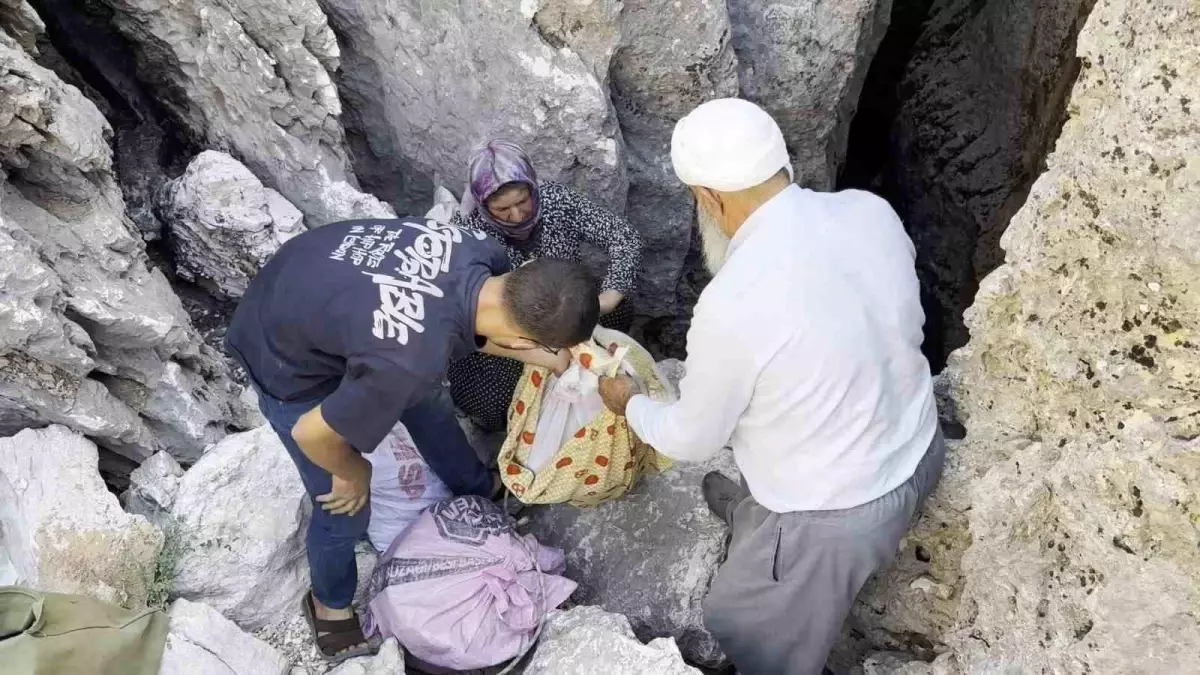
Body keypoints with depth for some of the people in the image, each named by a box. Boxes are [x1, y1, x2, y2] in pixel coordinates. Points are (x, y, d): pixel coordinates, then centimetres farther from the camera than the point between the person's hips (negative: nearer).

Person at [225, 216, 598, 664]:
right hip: (288, 361, -7)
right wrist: (353, 472, -7)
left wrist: (538, 356, -7)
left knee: (426, 403, 26)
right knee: (346, 509, 8)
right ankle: (329, 601, 40)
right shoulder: (411, 362, -43)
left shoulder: (482, 254, -22)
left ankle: (477, 487, 55)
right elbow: (311, 432, -27)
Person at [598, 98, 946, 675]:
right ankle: (751, 512, 70)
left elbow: (692, 438, -15)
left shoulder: (731, 306, -34)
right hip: (916, 449, 7)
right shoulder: (871, 212, -15)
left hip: (838, 512, -7)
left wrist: (630, 406, 6)